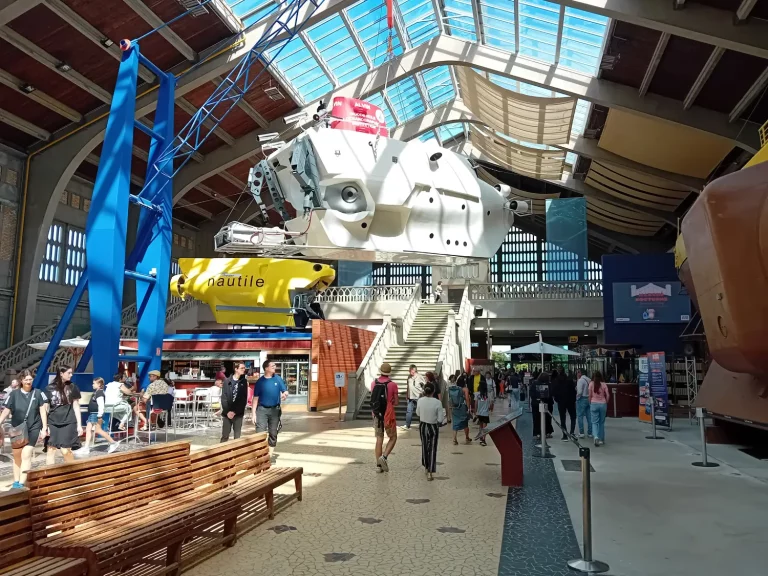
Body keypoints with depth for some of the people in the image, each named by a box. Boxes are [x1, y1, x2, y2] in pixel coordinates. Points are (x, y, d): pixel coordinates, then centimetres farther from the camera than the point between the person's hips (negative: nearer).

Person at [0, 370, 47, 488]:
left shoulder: (38, 393, -4)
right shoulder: (14, 394, -3)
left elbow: (43, 411, -1)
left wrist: (44, 427, -3)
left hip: (33, 429, -2)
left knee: (26, 455, -10)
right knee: (17, 456, 13)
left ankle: (21, 483, -9)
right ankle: (16, 482, 25)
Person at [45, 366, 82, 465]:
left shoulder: (72, 387, 3)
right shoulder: (49, 388, 2)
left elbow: (76, 406, 5)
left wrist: (79, 425, 1)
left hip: (68, 423, -1)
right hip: (53, 423, 1)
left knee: (65, 450, -5)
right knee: (51, 450, 2)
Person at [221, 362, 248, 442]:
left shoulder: (244, 382, 2)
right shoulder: (227, 381, 0)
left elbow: (244, 399, -3)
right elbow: (223, 398, -3)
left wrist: (235, 412, -10)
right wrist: (227, 411, -12)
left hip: (238, 414, 1)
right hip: (227, 413, 0)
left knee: (237, 437, 5)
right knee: (225, 436, 5)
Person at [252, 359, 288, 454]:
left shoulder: (278, 379, -1)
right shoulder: (260, 381, -4)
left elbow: (285, 391, 2)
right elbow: (256, 398, 0)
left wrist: (284, 394, -23)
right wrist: (253, 412, -4)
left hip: (275, 409, 2)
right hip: (262, 409, -2)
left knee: (273, 433, 9)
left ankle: (270, 455, 21)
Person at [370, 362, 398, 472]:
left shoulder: (373, 383, -1)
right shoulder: (392, 385, -12)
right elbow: (396, 402, -6)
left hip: (377, 415, 4)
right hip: (388, 415, -4)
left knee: (379, 439, 11)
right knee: (393, 438, 13)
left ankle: (379, 465, 13)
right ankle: (384, 457, -7)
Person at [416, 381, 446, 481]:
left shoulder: (420, 401, -12)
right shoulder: (437, 403, -20)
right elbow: (440, 419, -16)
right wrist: (444, 413, 3)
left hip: (423, 426, 3)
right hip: (433, 427, -3)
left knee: (424, 447, 21)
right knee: (432, 449, 6)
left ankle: (426, 467, 40)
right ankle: (430, 473, 2)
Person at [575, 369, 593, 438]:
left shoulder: (580, 380, -12)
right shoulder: (589, 380, 8)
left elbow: (579, 392, -18)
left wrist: (577, 397, -4)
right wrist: (589, 397, 12)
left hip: (582, 399, -7)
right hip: (589, 399, 7)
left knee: (580, 416, 0)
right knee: (589, 417, 9)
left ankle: (581, 433, -2)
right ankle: (590, 433, 13)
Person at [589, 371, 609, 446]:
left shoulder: (591, 384, -2)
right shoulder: (604, 384, 1)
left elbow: (590, 395, -1)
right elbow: (607, 395, -2)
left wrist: (590, 403, 12)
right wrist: (606, 403, 12)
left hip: (594, 404, -1)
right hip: (603, 404, 2)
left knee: (595, 422, 1)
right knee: (602, 422, 12)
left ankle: (596, 437, -21)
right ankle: (601, 439, 16)